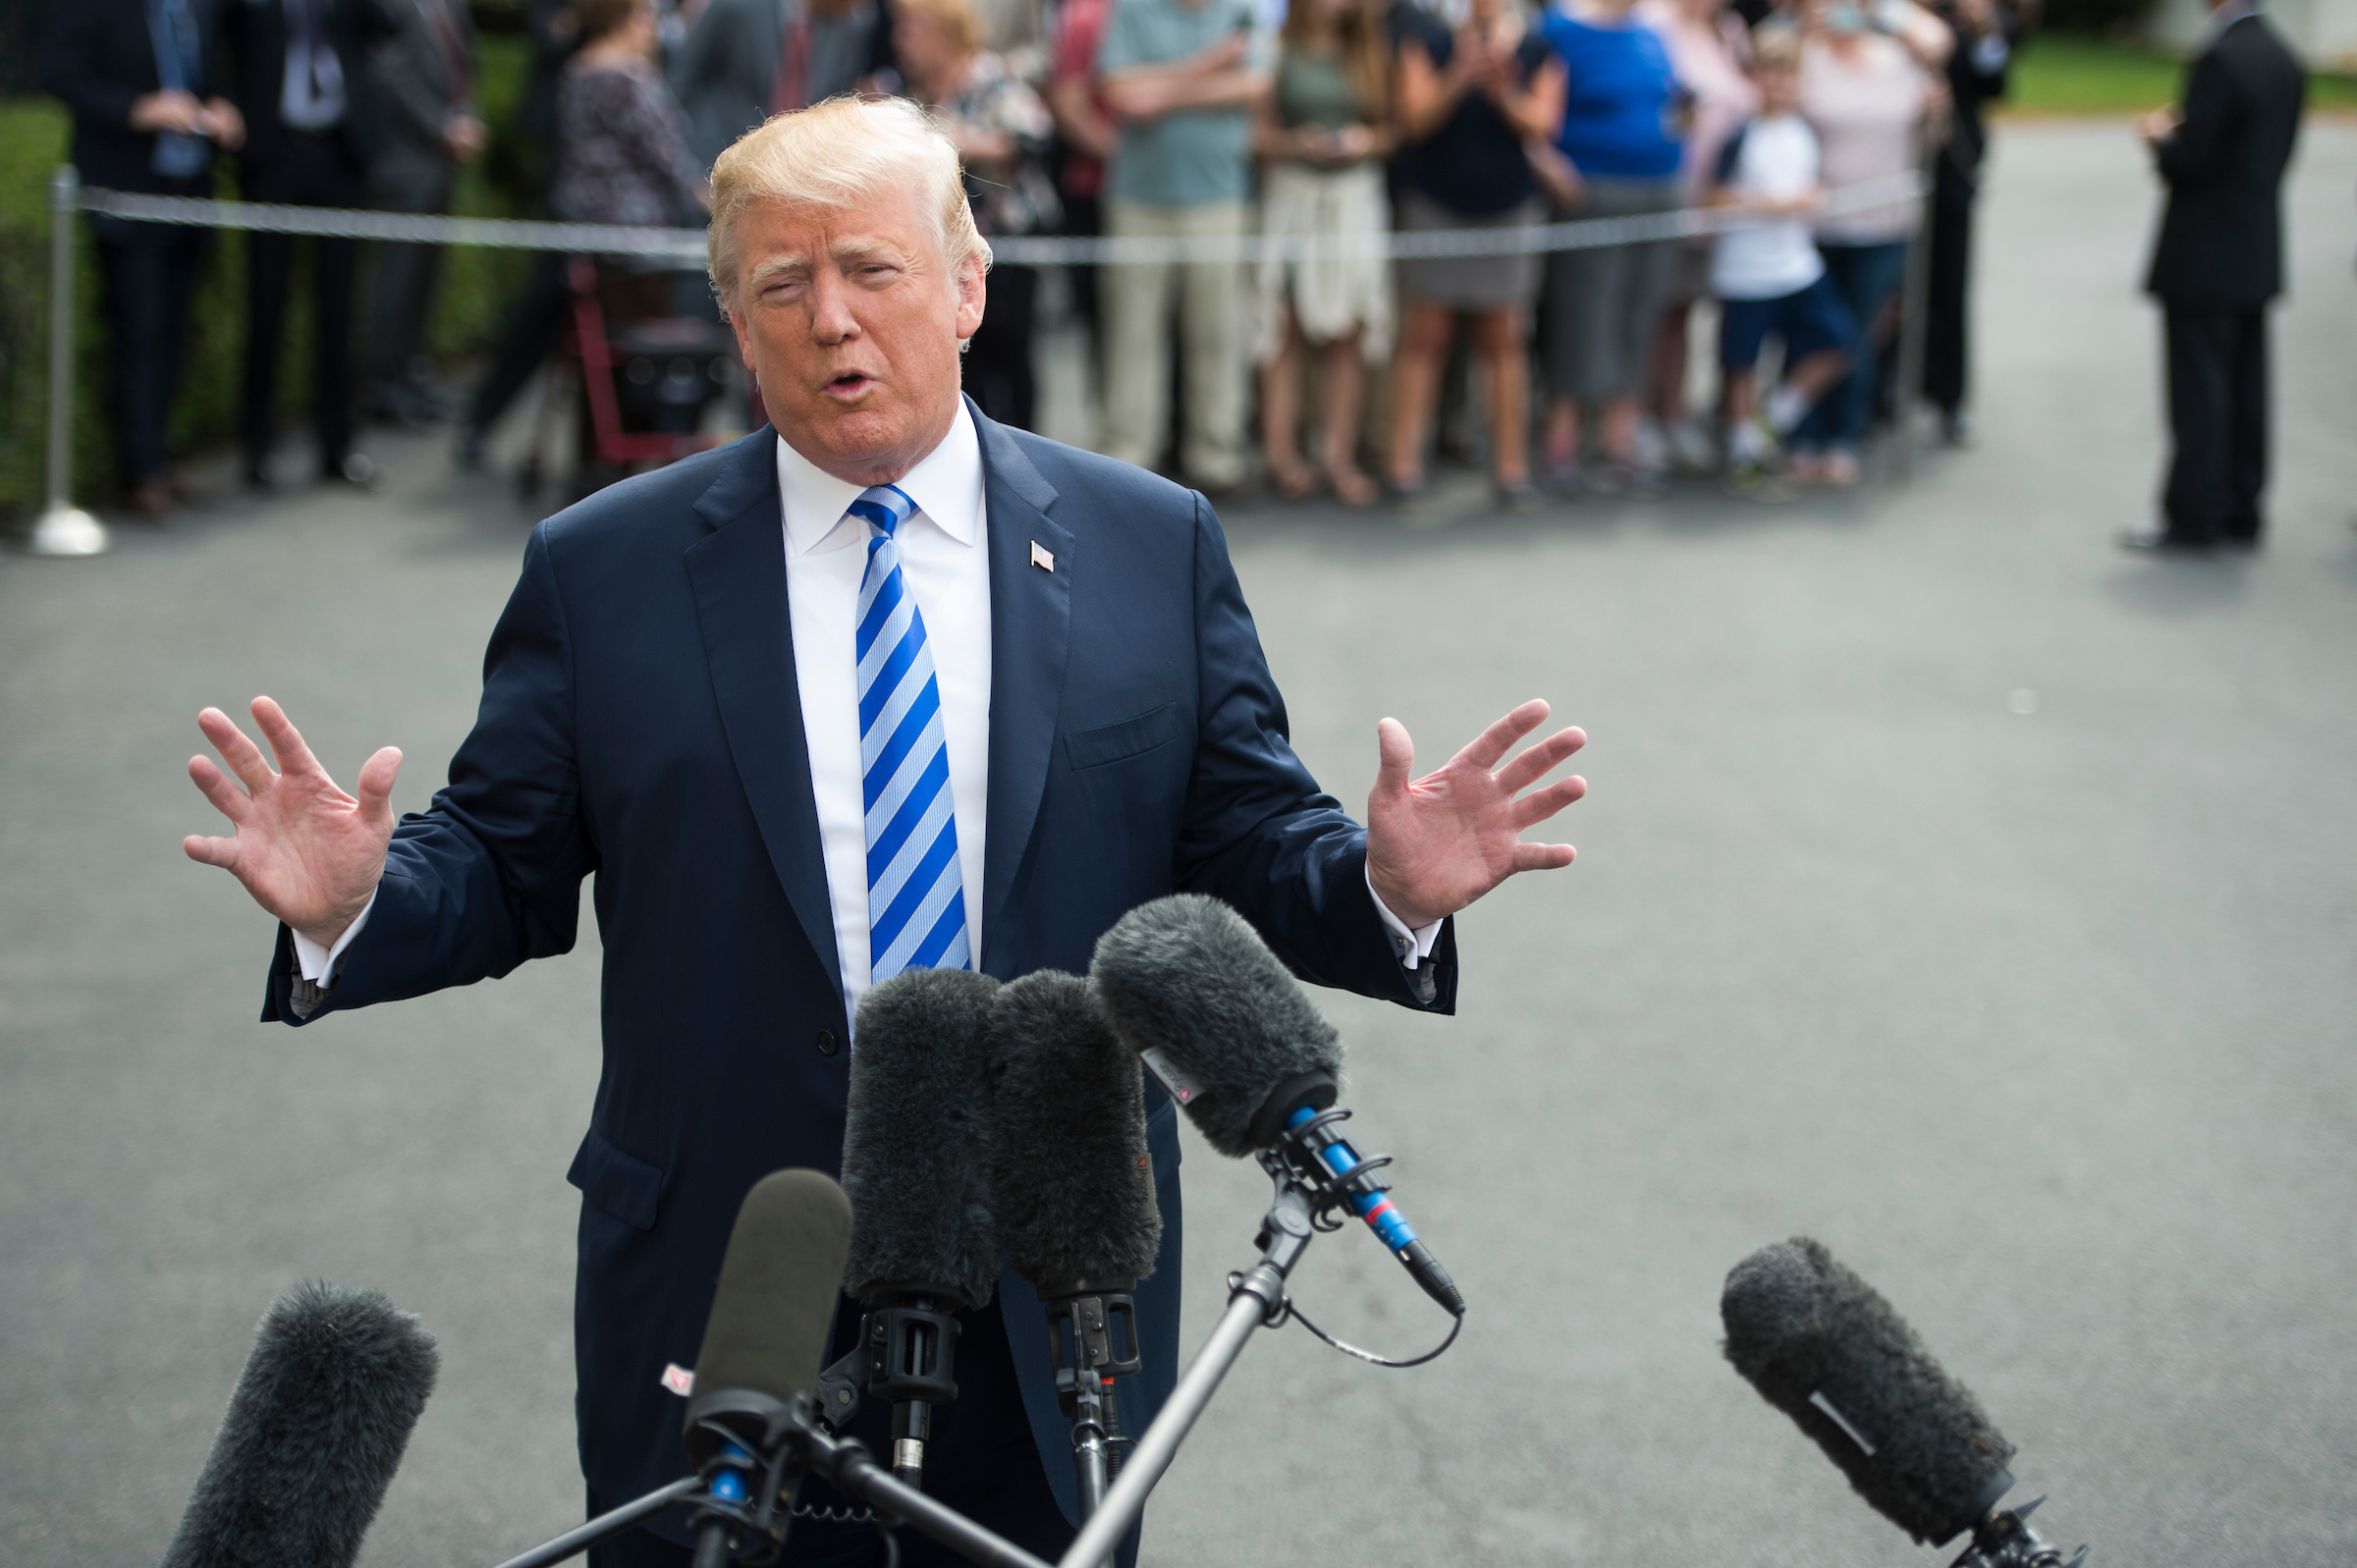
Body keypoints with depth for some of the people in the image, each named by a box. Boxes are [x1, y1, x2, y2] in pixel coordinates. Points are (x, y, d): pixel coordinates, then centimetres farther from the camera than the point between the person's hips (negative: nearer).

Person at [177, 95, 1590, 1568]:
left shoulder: (1152, 547, 4)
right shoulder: (604, 569, 2)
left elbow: (1244, 845, 3)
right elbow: (505, 865, 3)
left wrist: (1387, 887, -17)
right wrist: (349, 907, -18)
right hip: (721, 1294, -1)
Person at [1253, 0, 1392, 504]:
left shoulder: (1372, 53, 11)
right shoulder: (1278, 50, 1)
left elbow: (1394, 127, 13)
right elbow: (1256, 130, -1)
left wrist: (1367, 141, -7)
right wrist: (1294, 144, -18)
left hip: (1357, 195, 3)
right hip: (1291, 193, -2)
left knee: (1348, 334, 0)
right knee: (1286, 330, -2)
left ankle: (1339, 454, 5)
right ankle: (1280, 450, 4)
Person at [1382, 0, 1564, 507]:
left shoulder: (1538, 47, 1)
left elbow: (1541, 125, -4)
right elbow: (1413, 117, -9)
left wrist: (1504, 93, -22)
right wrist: (1459, 79, -25)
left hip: (1509, 207, 1)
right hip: (1433, 206, -1)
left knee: (1504, 341, 3)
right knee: (1424, 335, -2)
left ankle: (1511, 465, 8)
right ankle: (1404, 460, 3)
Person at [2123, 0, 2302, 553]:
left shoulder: (2220, 60, -20)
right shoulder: (2286, 60, 7)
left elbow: (2190, 161, -21)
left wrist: (2160, 137, 0)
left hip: (2204, 259, -8)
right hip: (2259, 255, 8)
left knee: (2198, 392, -1)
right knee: (2245, 388, 12)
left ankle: (2194, 518, 4)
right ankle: (2241, 514, 18)